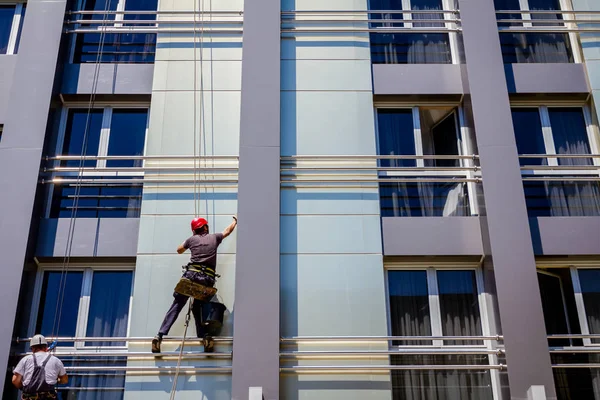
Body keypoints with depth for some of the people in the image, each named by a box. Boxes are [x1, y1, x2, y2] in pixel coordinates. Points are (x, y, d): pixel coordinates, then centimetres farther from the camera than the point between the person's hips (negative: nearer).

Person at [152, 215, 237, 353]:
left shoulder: (192, 239, 15)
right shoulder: (214, 237, 17)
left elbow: (179, 250, 34)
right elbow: (228, 230, 37)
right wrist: (235, 220, 55)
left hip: (191, 275, -1)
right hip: (208, 279, 1)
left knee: (176, 306, 0)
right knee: (198, 308, 14)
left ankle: (160, 336, -11)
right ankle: (205, 336, -6)